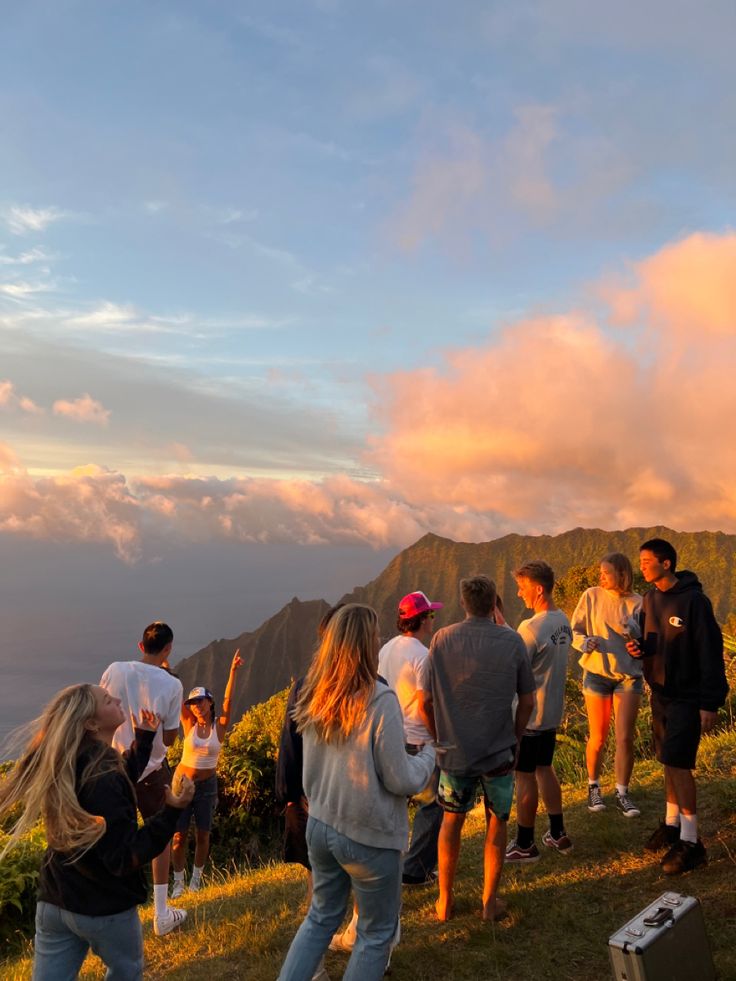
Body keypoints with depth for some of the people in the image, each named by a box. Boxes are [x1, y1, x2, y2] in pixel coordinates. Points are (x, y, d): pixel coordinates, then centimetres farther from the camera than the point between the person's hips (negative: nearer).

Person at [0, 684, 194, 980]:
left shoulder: (63, 764, -2)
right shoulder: (102, 779, -30)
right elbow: (125, 857, -28)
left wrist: (144, 739, 20)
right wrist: (171, 811, -32)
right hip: (105, 908, -6)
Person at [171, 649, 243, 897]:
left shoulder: (220, 726, -7)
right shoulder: (189, 724, -6)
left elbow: (228, 701, -21)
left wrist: (233, 671, -33)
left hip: (207, 785, 0)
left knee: (203, 835, 6)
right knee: (179, 835, 1)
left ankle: (196, 879, 25)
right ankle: (178, 883, 17)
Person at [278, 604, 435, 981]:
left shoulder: (314, 696, -2)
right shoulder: (380, 701, -23)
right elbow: (400, 781, -17)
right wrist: (429, 755, 0)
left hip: (320, 825, 6)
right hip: (369, 836, -6)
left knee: (321, 916, 25)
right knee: (376, 933, 16)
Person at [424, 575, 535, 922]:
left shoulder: (442, 639, -8)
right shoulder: (511, 641, -9)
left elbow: (427, 700, -4)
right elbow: (527, 702, -2)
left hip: (454, 750, 1)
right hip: (499, 751, -1)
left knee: (451, 821, 19)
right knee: (496, 823, 18)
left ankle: (444, 901, 29)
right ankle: (490, 901, 28)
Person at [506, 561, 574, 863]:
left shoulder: (530, 627, -25)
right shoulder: (563, 621, 2)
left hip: (528, 714, -8)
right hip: (552, 711, 8)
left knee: (525, 776, 5)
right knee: (544, 769, 21)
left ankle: (524, 845, 18)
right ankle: (558, 835, 32)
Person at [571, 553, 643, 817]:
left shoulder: (637, 603, -4)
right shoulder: (591, 596, -5)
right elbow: (574, 631, 0)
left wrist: (633, 632, -25)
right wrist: (584, 642, -22)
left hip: (628, 676, 0)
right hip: (597, 674, 0)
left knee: (625, 738, 1)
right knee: (597, 738, 7)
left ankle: (622, 793, 18)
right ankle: (594, 787, 28)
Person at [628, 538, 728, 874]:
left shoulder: (693, 600, -17)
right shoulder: (650, 598, 5)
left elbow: (710, 653, -16)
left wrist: (710, 702, -17)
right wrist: (638, 647, -6)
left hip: (687, 697, -7)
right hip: (661, 693, 7)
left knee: (678, 763, -7)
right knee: (668, 761, 14)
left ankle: (690, 841, 3)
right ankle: (672, 823, 27)